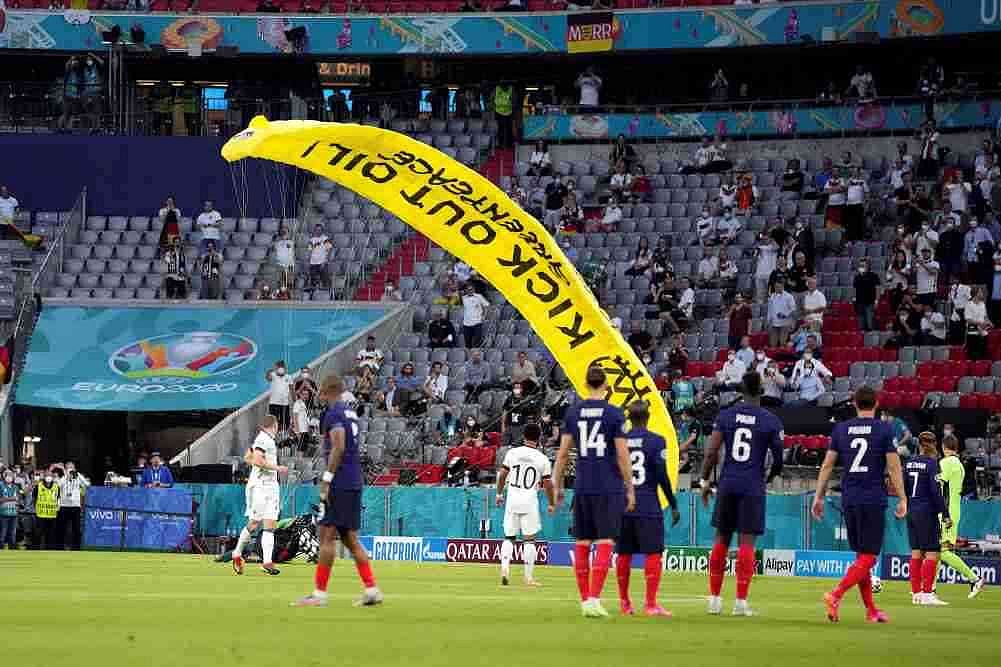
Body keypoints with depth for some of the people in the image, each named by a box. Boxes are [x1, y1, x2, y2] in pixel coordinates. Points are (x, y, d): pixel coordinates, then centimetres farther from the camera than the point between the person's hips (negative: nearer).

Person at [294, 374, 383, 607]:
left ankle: (319, 594, -7)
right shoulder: (350, 412, 17)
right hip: (355, 483, 9)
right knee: (350, 539, 11)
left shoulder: (334, 413, -10)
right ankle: (372, 590, 6)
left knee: (327, 535, -6)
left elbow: (338, 448, -20)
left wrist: (326, 480, -21)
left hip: (339, 483, -9)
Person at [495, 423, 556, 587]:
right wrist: (552, 504, 13)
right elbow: (548, 484, 0)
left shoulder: (512, 452, 1)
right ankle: (528, 577, 3)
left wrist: (499, 494, 17)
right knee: (529, 538, 4)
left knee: (509, 537, 10)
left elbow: (502, 475, 3)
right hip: (529, 500, -2)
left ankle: (504, 567, -10)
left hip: (512, 499, 2)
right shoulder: (542, 459, -3)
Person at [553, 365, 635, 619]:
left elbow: (562, 453, 6)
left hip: (582, 488, 4)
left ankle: (585, 600, 13)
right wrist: (630, 489, 2)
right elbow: (622, 455, -7)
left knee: (582, 545, 10)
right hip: (609, 488, -3)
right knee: (605, 543, -4)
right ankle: (593, 599, -15)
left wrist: (557, 487, 14)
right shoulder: (614, 414, -5)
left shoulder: (573, 413, 5)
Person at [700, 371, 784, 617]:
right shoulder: (771, 421, -3)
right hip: (753, 487, -2)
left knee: (721, 539, 11)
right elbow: (778, 459, 1)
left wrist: (705, 481, 7)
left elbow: (711, 452, -3)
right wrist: (770, 477, 21)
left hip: (727, 485, 2)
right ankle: (741, 601, -3)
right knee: (746, 542, -1)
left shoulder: (725, 415, 2)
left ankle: (714, 598, 13)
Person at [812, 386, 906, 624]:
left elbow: (827, 465, 6)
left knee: (862, 556, 15)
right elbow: (893, 467, -6)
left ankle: (871, 610, 16)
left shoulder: (840, 429, 7)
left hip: (849, 500, 5)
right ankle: (835, 595, -24)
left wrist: (819, 497, 11)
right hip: (874, 501, -4)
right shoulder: (884, 430, -3)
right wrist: (902, 500, -1)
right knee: (868, 558, -4)